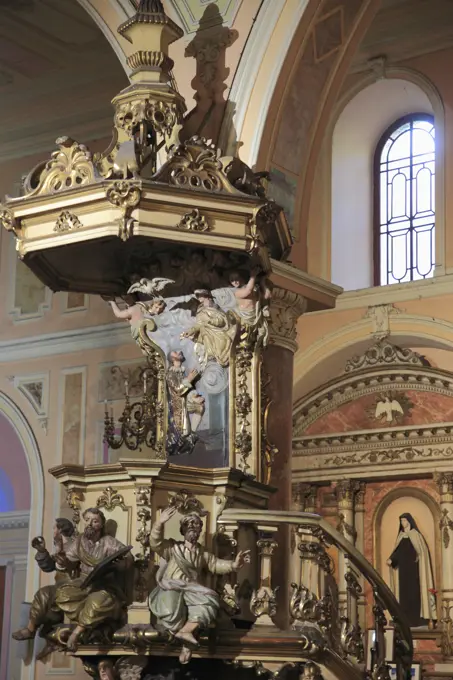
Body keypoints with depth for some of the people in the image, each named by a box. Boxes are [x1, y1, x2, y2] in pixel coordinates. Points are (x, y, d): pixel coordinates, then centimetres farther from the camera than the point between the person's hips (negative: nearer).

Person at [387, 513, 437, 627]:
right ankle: (406, 619, -1)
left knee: (415, 591, -9)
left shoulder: (416, 535, 1)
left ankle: (417, 618, -9)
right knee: (404, 592, 0)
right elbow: (397, 551, 10)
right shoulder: (400, 536, 15)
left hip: (413, 568, -5)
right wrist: (391, 559, -8)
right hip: (403, 569, 5)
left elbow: (422, 551, -5)